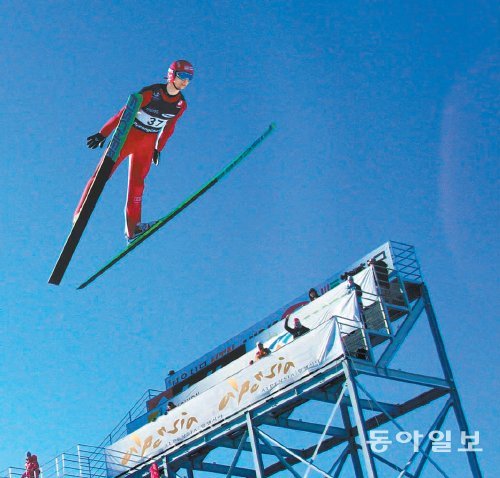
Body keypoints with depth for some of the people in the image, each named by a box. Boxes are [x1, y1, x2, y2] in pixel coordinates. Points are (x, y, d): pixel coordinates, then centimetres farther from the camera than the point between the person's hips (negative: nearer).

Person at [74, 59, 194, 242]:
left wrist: (158, 148, 18)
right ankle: (80, 213, 3)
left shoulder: (181, 104, -4)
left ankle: (132, 229, 8)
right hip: (127, 135, -4)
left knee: (137, 184, 5)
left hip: (147, 144, 4)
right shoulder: (151, 92, -20)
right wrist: (103, 134, -17)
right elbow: (125, 112, -17)